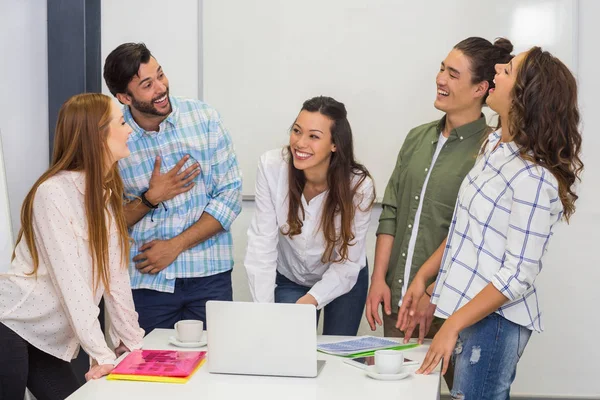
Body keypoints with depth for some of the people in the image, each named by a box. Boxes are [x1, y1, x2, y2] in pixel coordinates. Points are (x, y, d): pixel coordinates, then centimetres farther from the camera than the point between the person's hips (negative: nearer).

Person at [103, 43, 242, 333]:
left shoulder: (204, 118, -3)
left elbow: (230, 195, -4)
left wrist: (175, 245, -10)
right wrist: (151, 198, -15)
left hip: (208, 276, 0)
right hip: (145, 279, 0)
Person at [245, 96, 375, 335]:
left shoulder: (359, 185, -26)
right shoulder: (272, 166, -26)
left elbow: (348, 262, -19)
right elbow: (262, 244, -23)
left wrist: (310, 301, -32)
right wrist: (263, 310, -29)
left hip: (343, 282, 0)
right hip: (289, 279, 0)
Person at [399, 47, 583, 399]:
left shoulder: (533, 178, -22)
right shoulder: (495, 146, 5)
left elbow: (518, 276, -20)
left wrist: (453, 325, -18)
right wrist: (424, 276, 12)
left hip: (494, 319, -8)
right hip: (470, 308, 8)